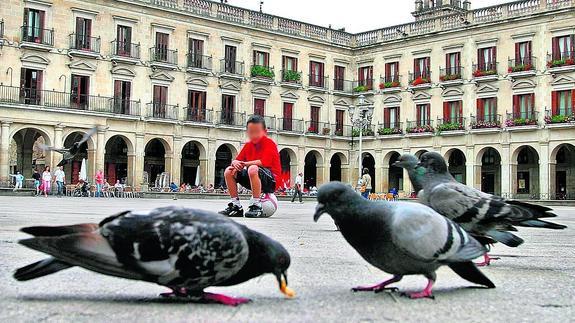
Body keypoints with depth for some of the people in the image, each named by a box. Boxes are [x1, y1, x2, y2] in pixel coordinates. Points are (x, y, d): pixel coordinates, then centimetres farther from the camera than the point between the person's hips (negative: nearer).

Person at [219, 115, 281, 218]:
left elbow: (263, 162, -25)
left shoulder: (269, 144, -11)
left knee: (253, 169, -38)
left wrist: (244, 164, -18)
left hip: (271, 181, -8)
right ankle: (236, 205, 0)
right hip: (253, 180, 8)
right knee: (228, 172, -1)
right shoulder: (248, 145, 11)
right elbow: (236, 160, 9)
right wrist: (235, 163, -17)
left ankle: (256, 206, -32)